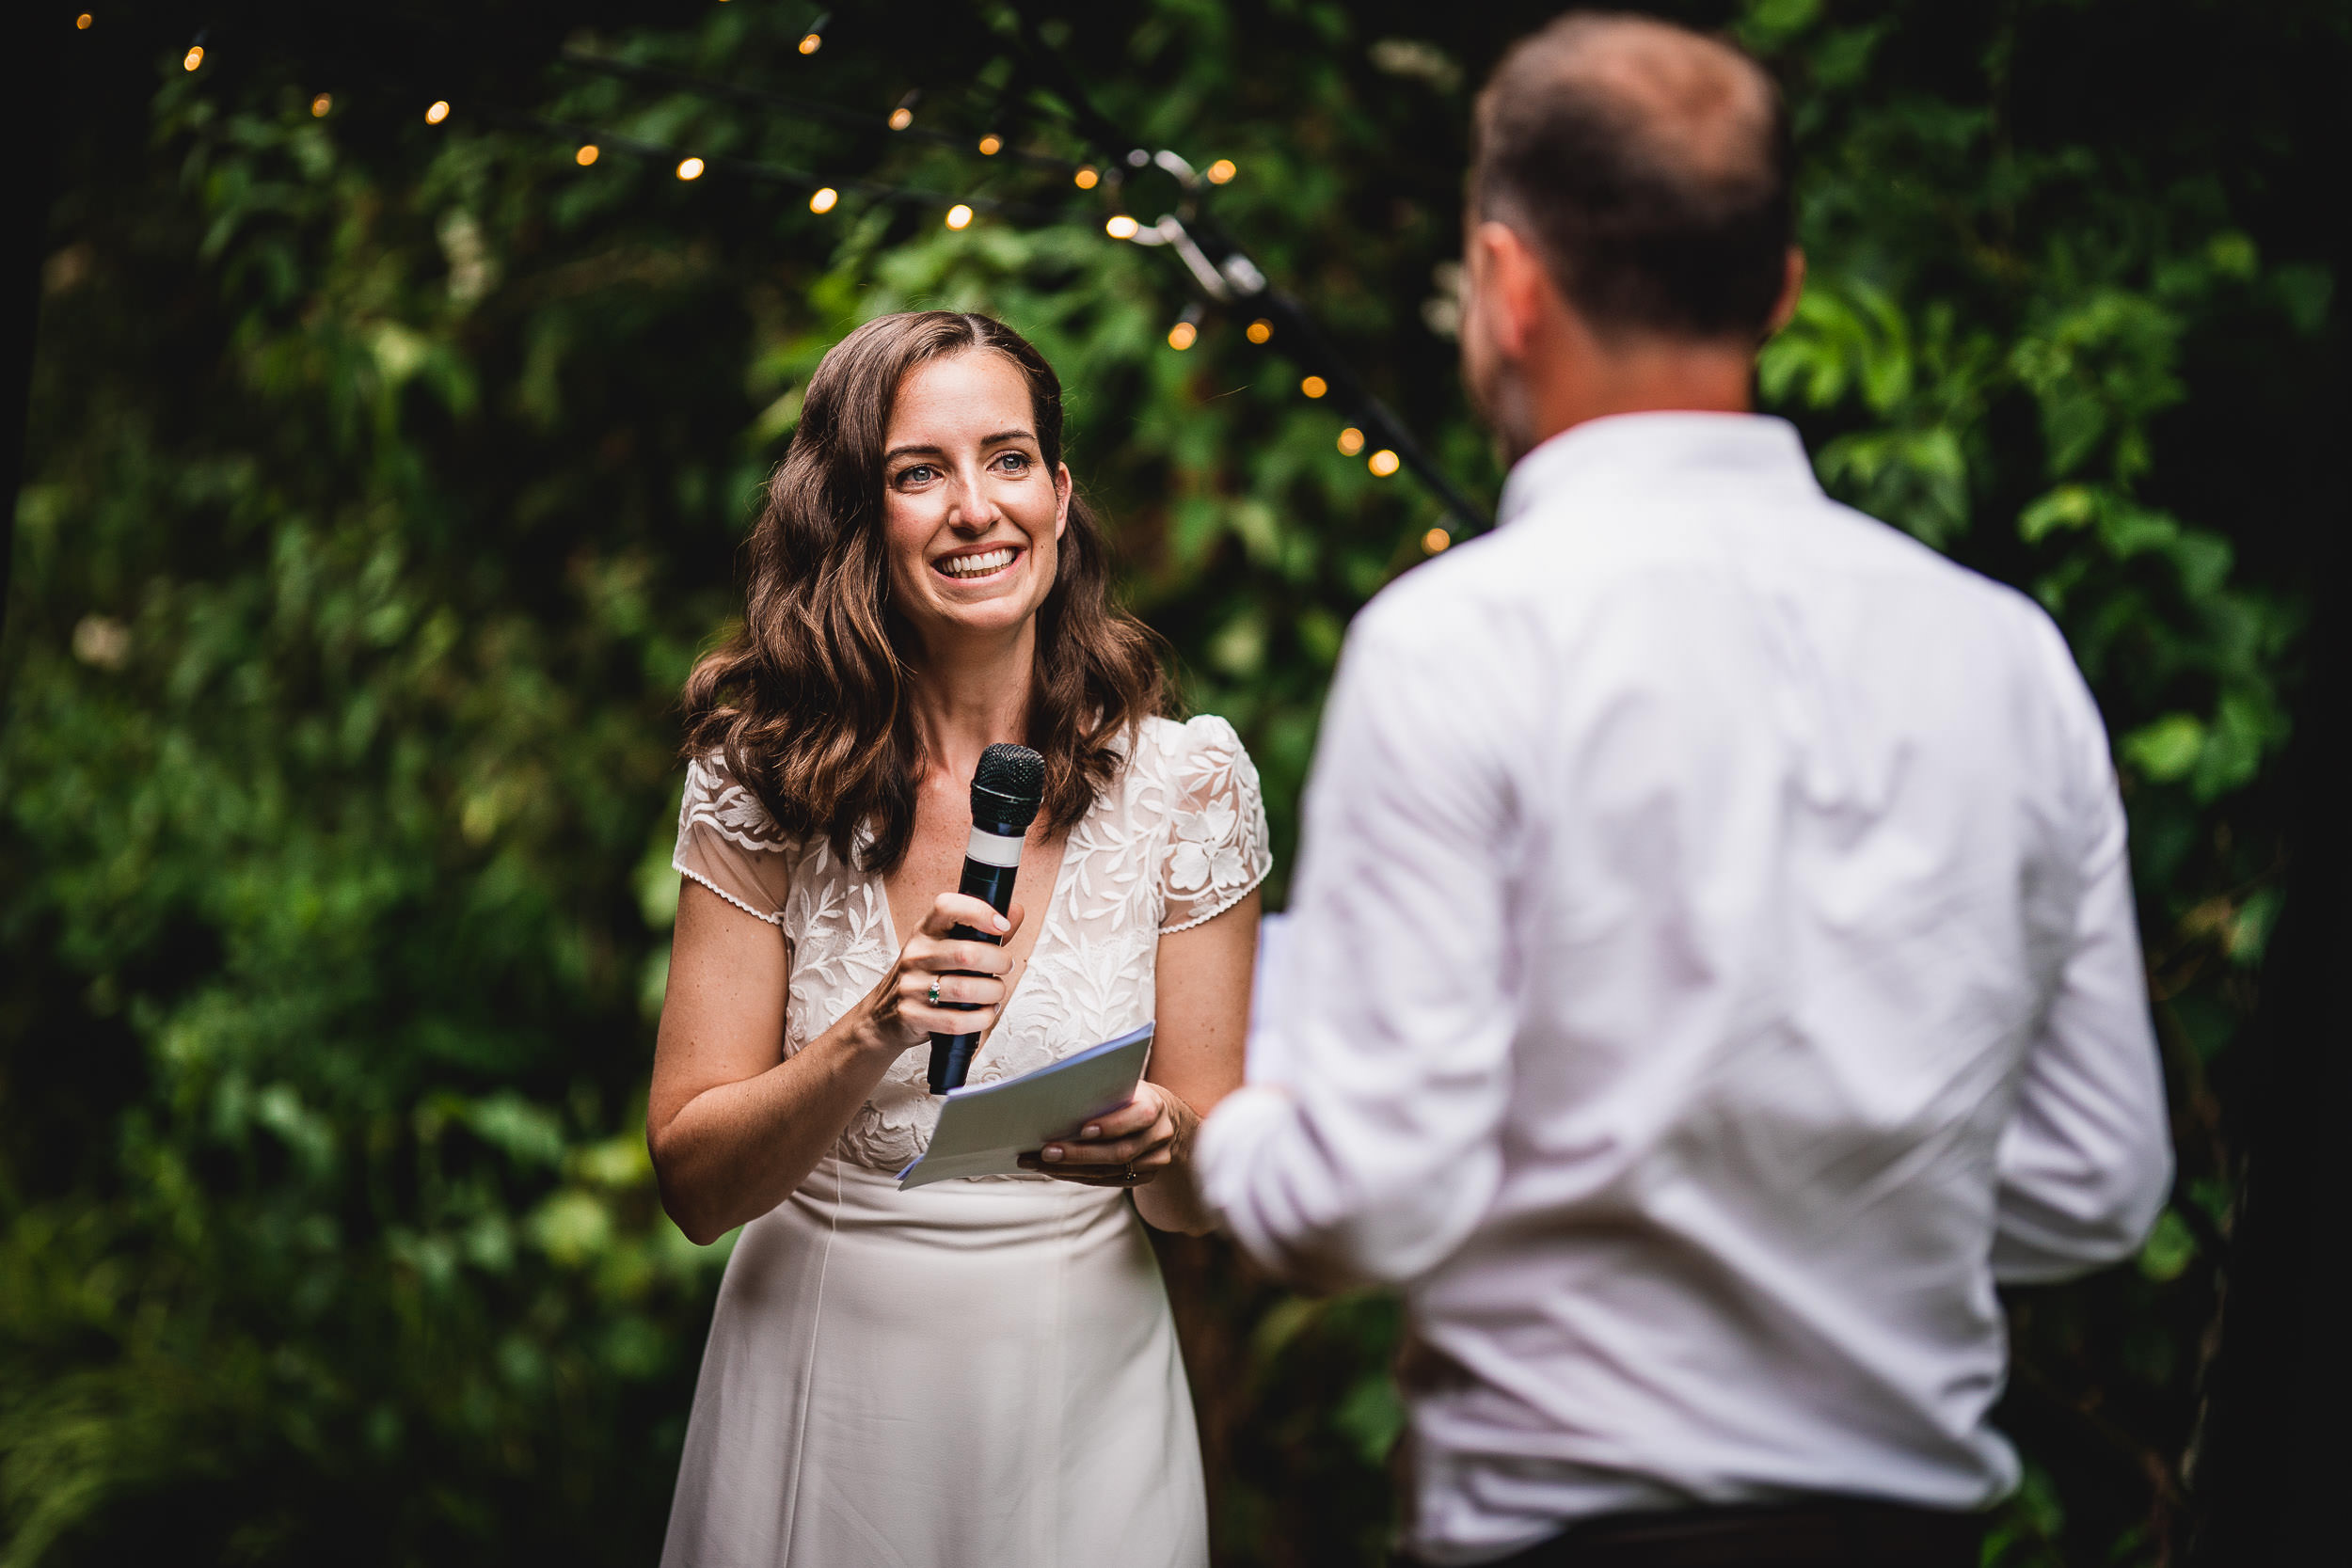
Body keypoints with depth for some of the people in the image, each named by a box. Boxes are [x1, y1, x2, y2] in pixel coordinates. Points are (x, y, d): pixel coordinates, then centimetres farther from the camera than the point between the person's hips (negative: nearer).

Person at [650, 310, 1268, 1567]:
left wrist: (1163, 1143, -23)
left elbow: (1204, 1199, -1)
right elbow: (693, 1184, -8)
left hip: (1083, 1389, 0)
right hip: (824, 1391, 0)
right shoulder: (762, 779, -7)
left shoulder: (1187, 782, -6)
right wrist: (871, 1039, -24)